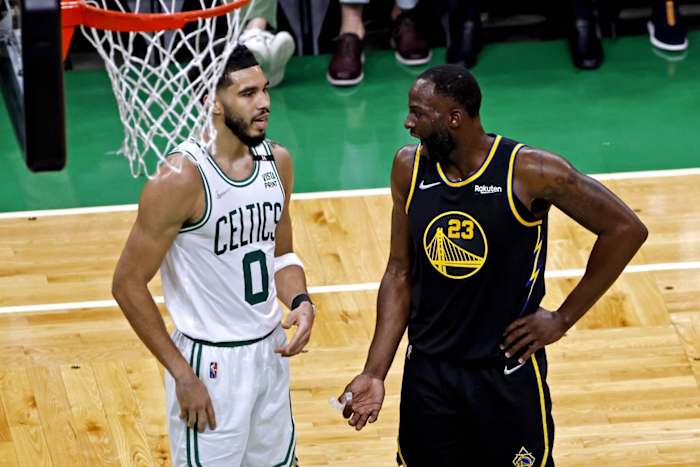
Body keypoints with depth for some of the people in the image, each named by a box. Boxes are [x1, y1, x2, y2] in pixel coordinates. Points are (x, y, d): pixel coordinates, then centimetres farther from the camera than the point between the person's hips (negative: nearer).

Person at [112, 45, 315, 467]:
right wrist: (183, 375, -17)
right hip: (211, 363, -7)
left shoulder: (278, 162, 1)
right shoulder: (182, 178, -20)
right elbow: (129, 284, -16)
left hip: (271, 351, 7)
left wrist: (301, 302, -6)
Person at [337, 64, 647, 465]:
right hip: (427, 372, 4)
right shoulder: (410, 167, -3)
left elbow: (626, 230, -9)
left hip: (507, 372, -3)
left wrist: (563, 319, -7)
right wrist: (376, 373, -3)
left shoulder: (530, 172, -16)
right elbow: (400, 274, 4)